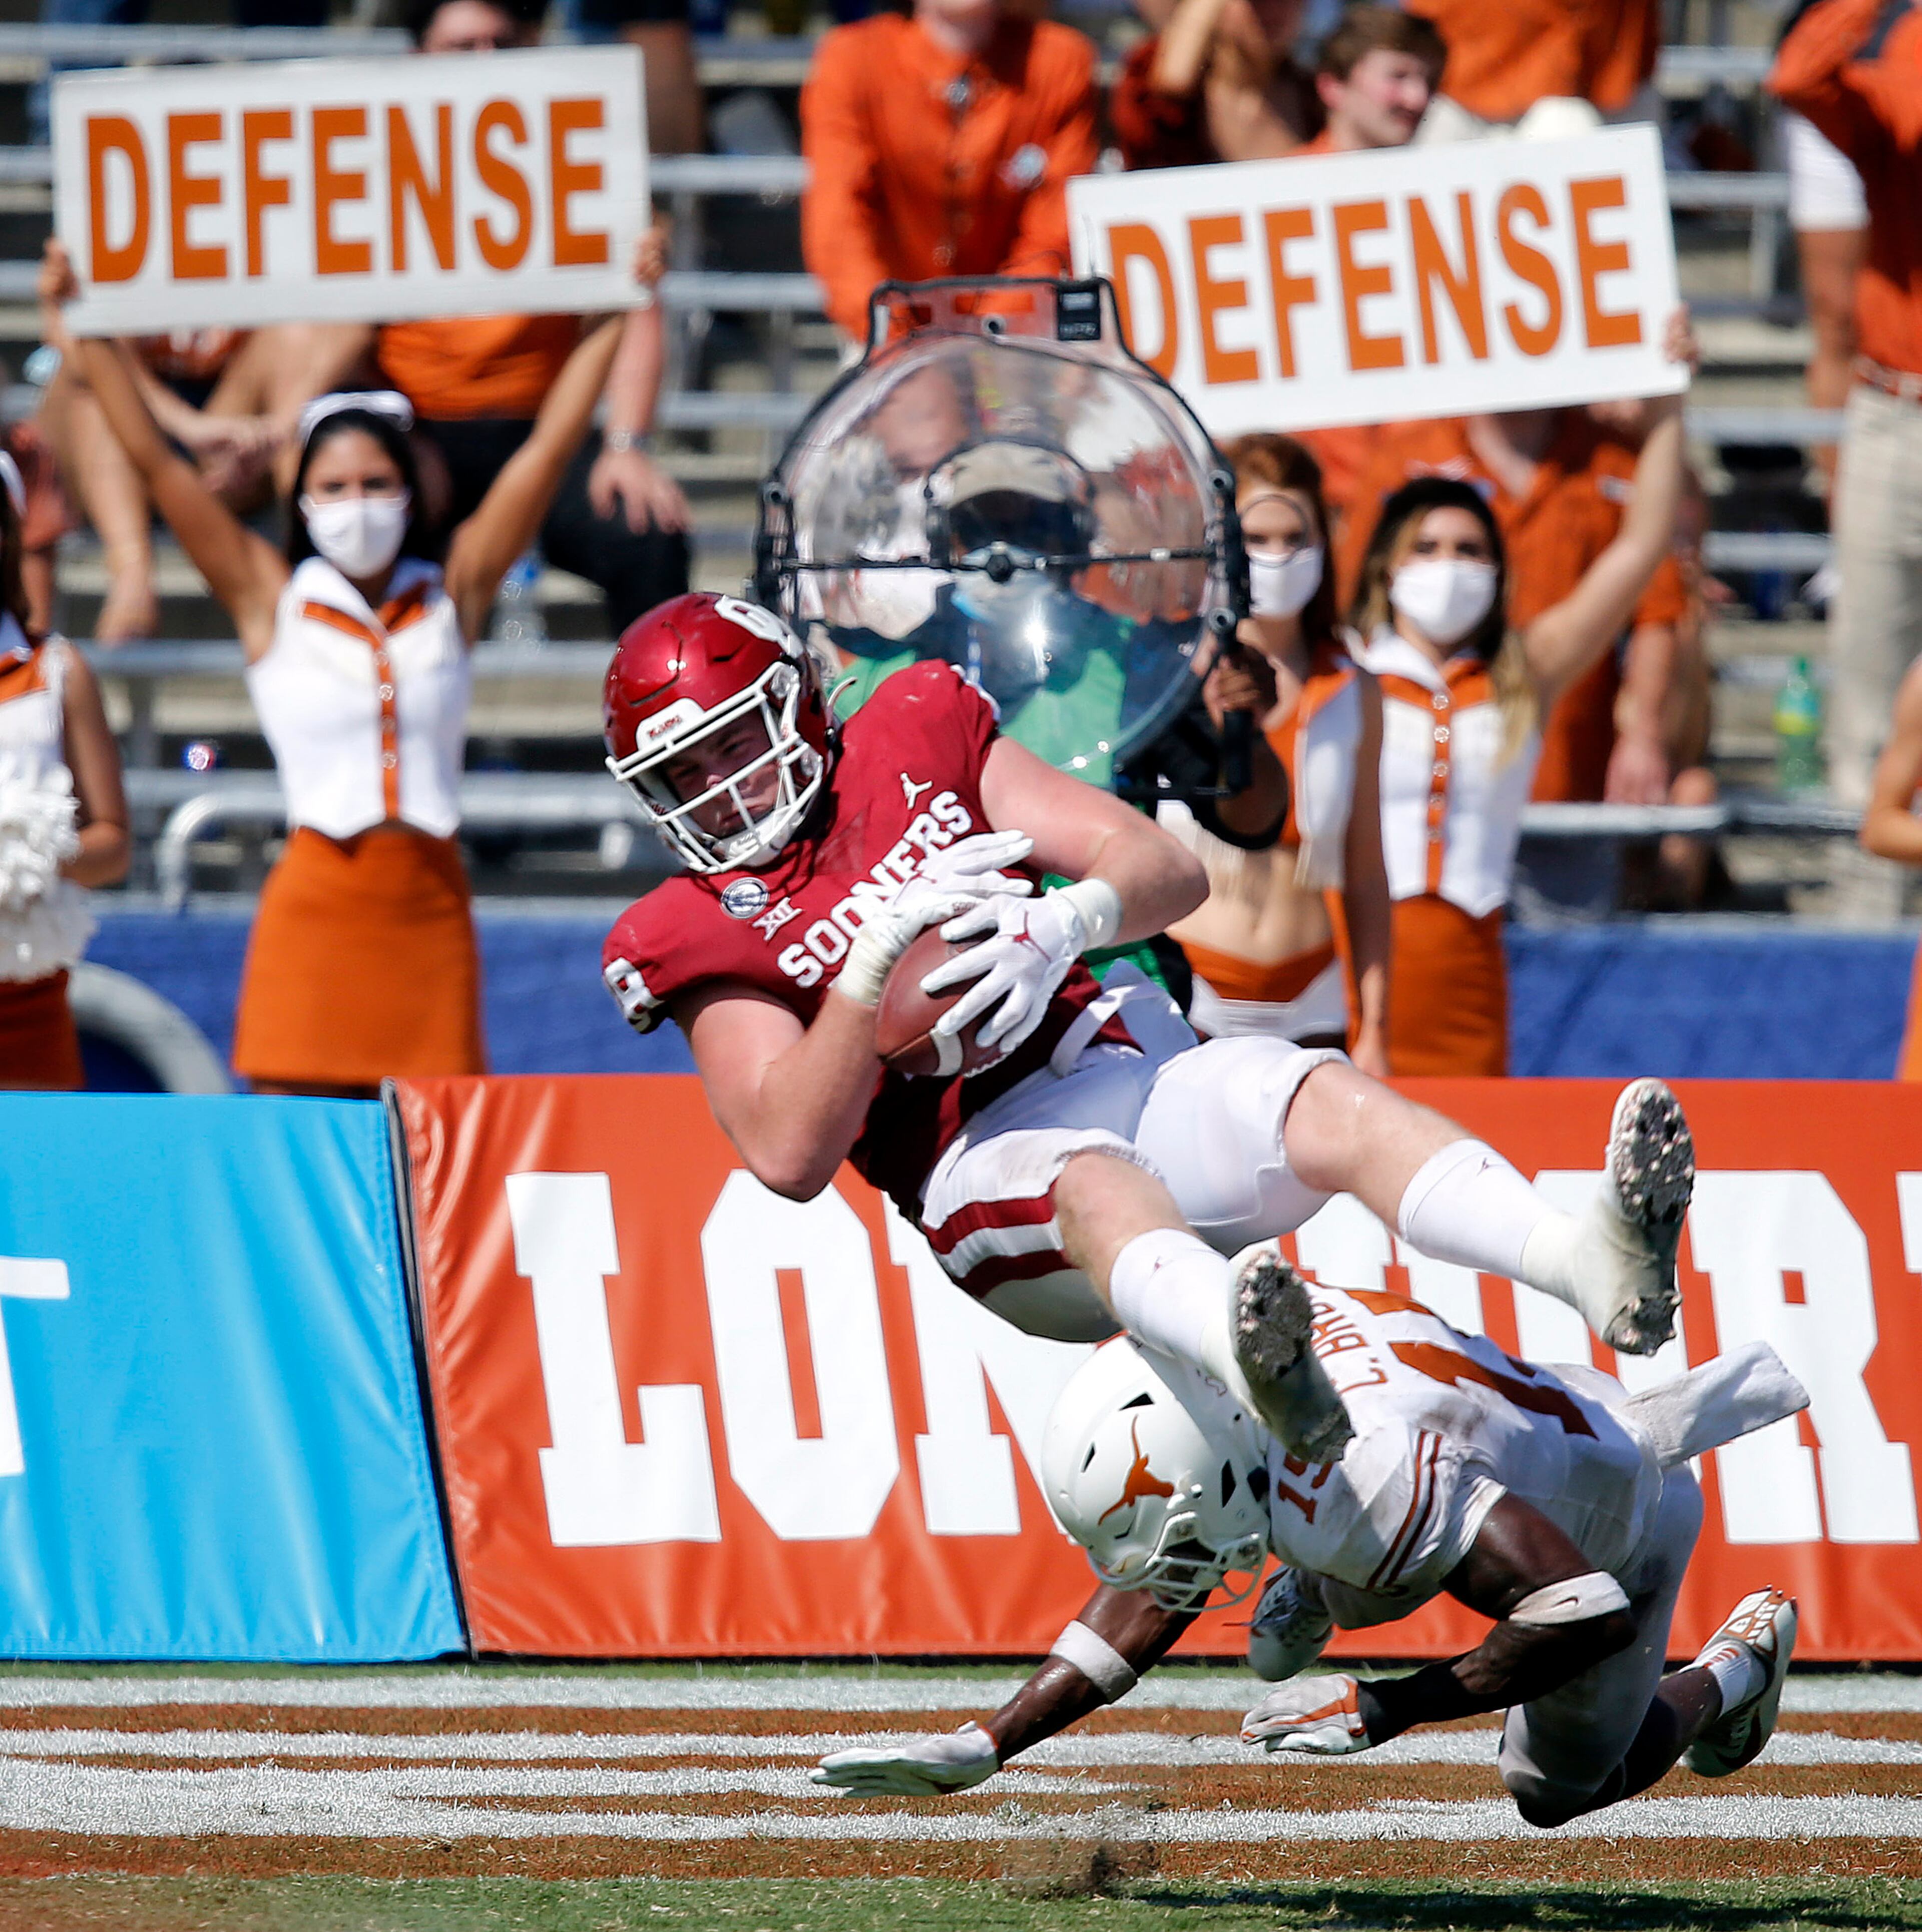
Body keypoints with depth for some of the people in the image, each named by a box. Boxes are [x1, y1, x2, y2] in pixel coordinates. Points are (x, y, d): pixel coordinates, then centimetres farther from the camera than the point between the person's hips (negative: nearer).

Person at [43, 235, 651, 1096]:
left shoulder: (450, 595, 8)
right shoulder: (273, 599, 4)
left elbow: (549, 448, 8)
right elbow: (153, 460, 2)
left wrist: (616, 319, 5)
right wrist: (84, 331, -1)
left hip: (429, 899, 1)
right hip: (317, 896, -1)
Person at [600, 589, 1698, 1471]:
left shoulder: (916, 744, 16)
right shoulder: (711, 935, 9)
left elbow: (1172, 873, 8)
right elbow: (790, 1156, -7)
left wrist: (1064, 924, -15)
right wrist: (875, 961, -16)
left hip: (1123, 1063, 4)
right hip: (989, 1154, -4)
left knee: (1332, 1104, -27)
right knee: (1098, 1187, -39)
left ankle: (1597, 1264, -53)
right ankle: (1253, 1359, -75)